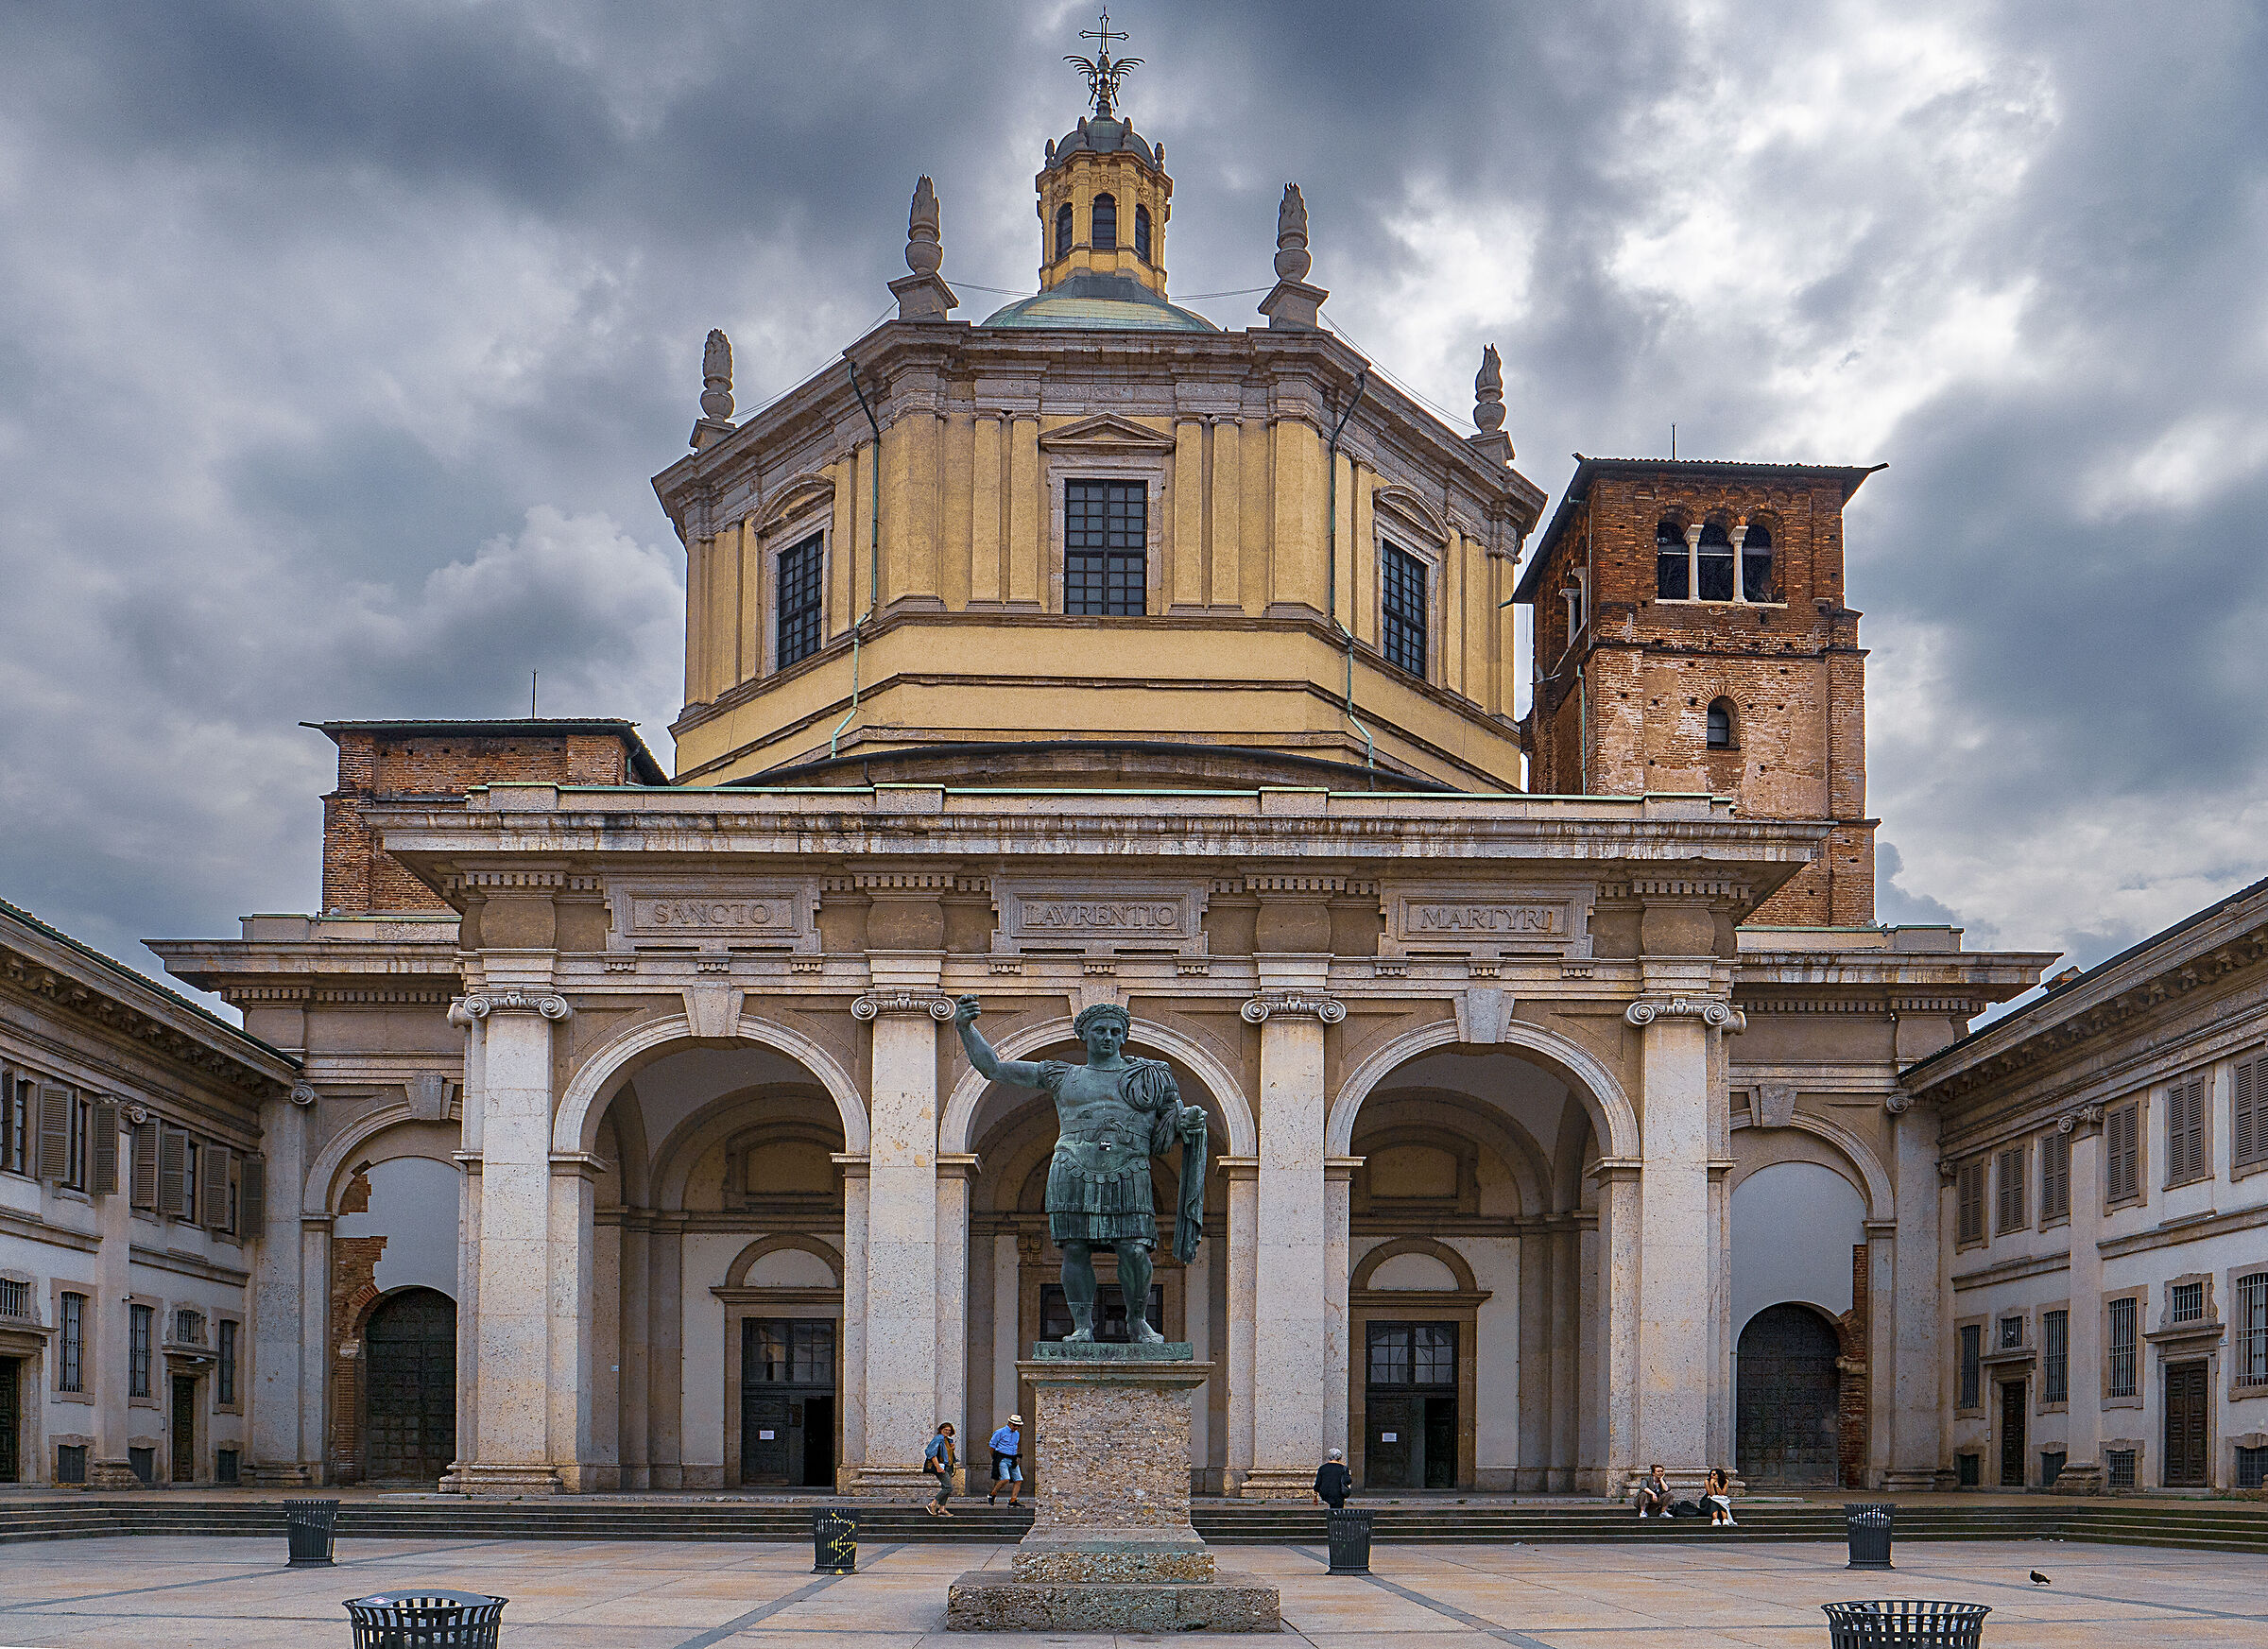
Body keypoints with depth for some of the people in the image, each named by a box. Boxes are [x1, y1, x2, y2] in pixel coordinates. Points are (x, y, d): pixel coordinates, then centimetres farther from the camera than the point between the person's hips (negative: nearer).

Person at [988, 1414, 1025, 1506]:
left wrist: (1018, 1457, 15)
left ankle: (1012, 1501, -2)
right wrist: (995, 1459, 0)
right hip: (1002, 1459, -7)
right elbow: (992, 1446, 0)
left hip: (1012, 1460, 7)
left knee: (1018, 1480, -6)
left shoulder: (1017, 1434, 16)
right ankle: (992, 1495, -5)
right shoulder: (1000, 1433, -4)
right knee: (1005, 1479, -23)